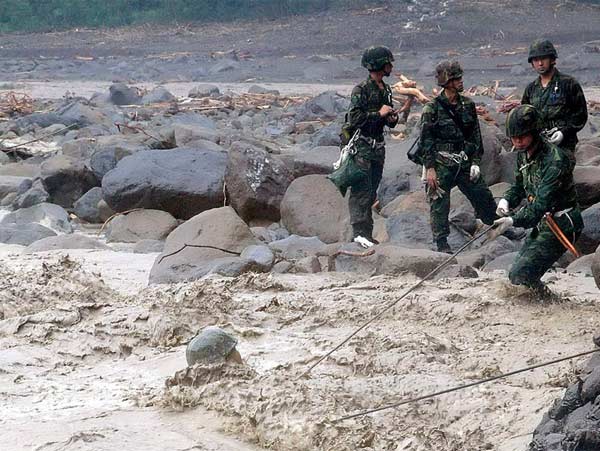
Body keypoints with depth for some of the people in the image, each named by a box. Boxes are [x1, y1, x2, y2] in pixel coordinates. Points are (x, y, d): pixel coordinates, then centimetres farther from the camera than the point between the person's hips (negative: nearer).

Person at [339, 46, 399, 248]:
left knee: (371, 193, 9)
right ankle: (359, 232, -14)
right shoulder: (361, 90, -12)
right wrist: (379, 114, -18)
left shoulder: (386, 90, 14)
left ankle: (366, 233, 13)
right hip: (361, 146, -8)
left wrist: (392, 119, 1)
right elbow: (354, 118, -21)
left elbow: (388, 120, 24)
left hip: (377, 146, 8)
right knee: (361, 190, -12)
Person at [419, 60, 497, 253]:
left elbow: (476, 135, 11)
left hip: (464, 162, 4)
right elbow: (426, 140, -7)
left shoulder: (467, 105, 8)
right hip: (441, 164, -4)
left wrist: (475, 161, 4)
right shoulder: (432, 108, -7)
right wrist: (430, 168, -12)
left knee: (484, 197, 7)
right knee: (440, 204, -4)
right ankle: (441, 243, 4)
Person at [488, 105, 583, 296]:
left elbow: (542, 203, -33)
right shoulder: (524, 154, 3)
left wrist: (513, 221, -45)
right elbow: (519, 185, 18)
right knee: (517, 275, 13)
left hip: (561, 225, -9)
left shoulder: (554, 160, -26)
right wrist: (507, 201, -5)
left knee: (520, 275, -17)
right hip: (542, 223, 9)